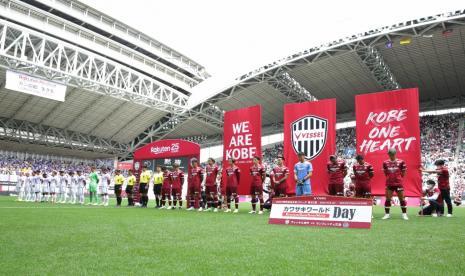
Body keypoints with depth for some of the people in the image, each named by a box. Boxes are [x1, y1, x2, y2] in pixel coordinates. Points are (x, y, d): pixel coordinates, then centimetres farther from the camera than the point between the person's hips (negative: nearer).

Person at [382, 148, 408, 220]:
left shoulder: (401, 162, -4)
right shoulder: (385, 163, 1)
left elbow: (403, 173, 5)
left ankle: (404, 214, 13)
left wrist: (399, 179, 4)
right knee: (388, 199, 4)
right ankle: (387, 214, 12)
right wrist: (390, 178, 7)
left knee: (402, 198, 3)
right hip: (389, 184, 2)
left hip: (399, 183, -2)